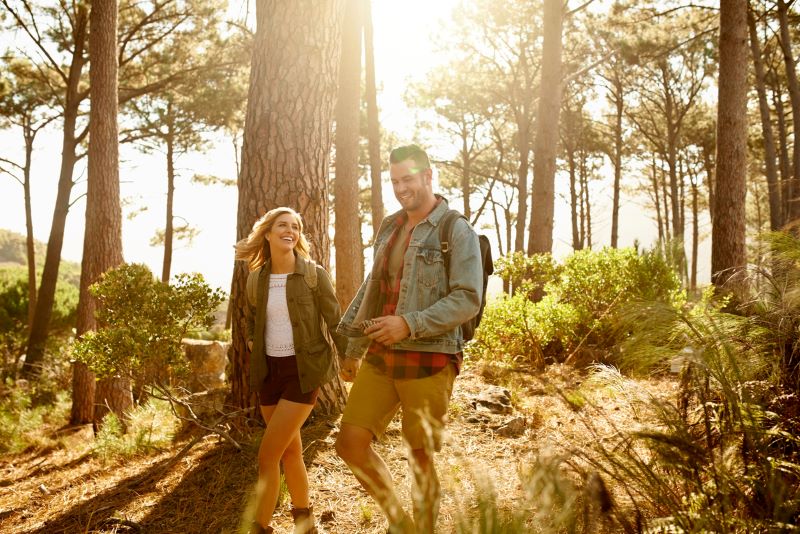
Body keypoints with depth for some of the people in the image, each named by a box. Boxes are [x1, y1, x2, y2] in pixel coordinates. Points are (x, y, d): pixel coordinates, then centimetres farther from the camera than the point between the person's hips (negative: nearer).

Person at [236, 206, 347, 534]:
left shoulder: (314, 274, -7)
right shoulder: (256, 278, 5)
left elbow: (335, 321, -4)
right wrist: (251, 343, 6)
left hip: (303, 371, -4)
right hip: (269, 371, 5)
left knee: (267, 455, -9)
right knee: (290, 451, 14)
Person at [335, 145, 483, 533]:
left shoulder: (458, 232, -6)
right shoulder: (388, 227, 13)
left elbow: (468, 299, -13)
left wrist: (410, 324, -22)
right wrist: (353, 349, 20)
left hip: (429, 360, -6)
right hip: (380, 356, 6)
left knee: (421, 458, 5)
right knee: (350, 443, 2)